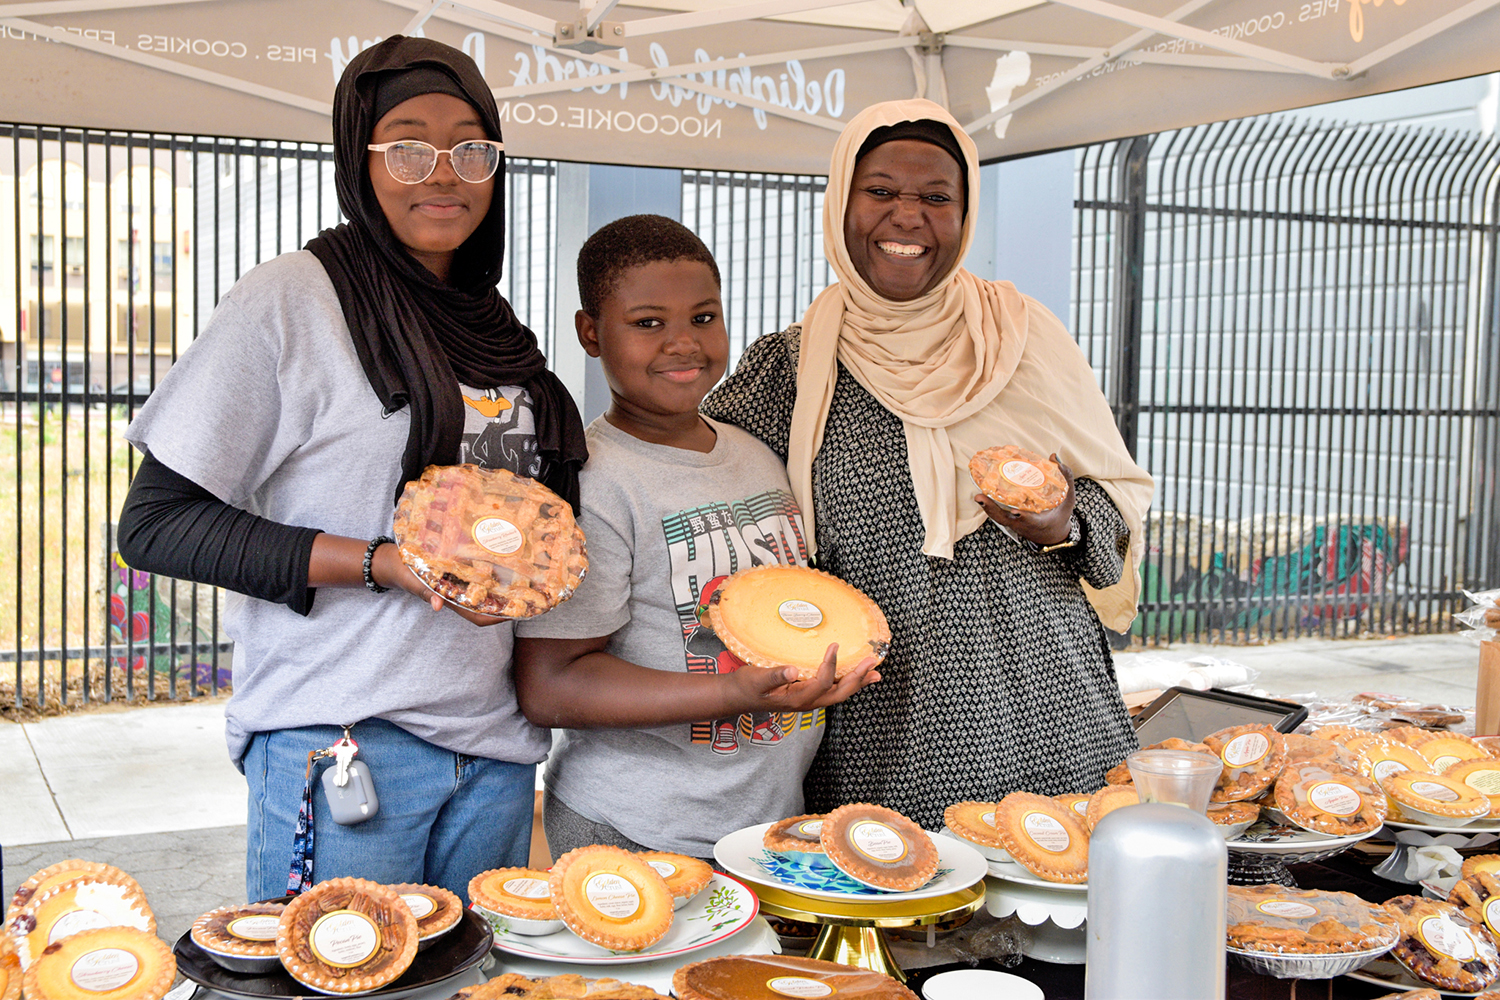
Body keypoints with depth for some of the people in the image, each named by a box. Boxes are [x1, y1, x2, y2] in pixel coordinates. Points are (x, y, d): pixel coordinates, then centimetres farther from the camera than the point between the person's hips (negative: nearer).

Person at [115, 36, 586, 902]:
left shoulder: (494, 334, 12)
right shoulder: (290, 298, -7)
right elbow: (155, 522, -10)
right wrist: (383, 563, -18)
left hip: (495, 744, 6)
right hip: (341, 739, -6)